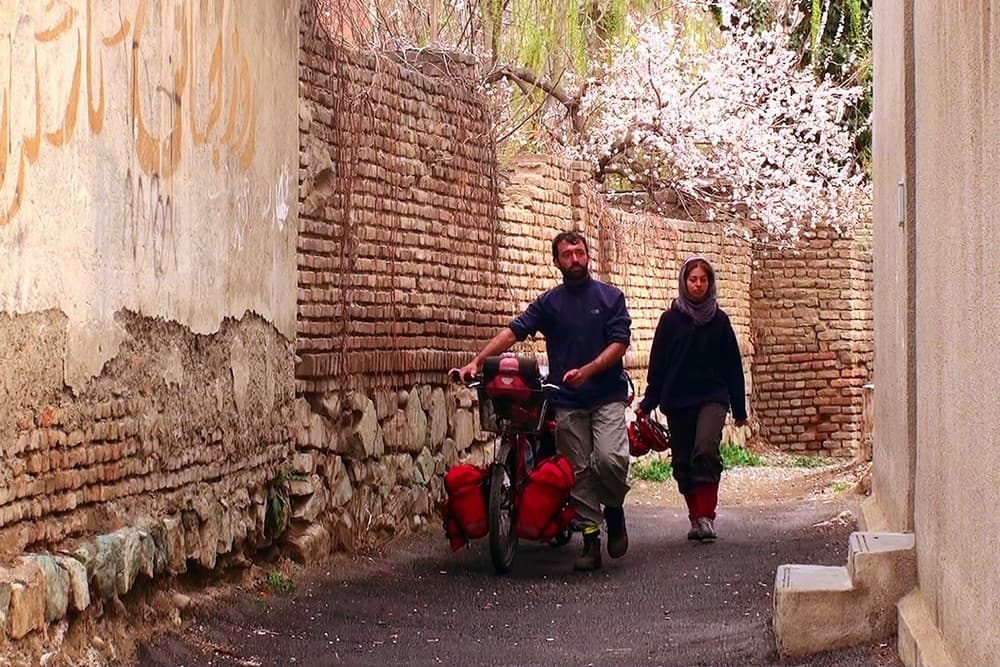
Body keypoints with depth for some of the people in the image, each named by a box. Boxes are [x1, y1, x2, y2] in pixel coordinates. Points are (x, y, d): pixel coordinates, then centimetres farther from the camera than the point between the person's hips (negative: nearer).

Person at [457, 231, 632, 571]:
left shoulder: (610, 297, 5)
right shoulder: (549, 302, 9)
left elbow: (620, 342, -3)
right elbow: (513, 331, -2)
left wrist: (586, 371, -17)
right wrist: (476, 361, -15)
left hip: (607, 394, -2)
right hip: (567, 400, 2)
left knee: (610, 458, -20)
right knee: (578, 470, 1)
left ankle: (614, 508, 8)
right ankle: (591, 539, 8)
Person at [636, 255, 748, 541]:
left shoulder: (719, 320, 6)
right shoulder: (671, 319, 4)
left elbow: (733, 366, 9)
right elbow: (657, 363, 5)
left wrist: (739, 408, 9)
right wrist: (648, 403, 1)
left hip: (712, 397, -2)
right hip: (677, 400, 2)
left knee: (706, 448, -23)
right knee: (683, 463, 4)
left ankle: (706, 516, -21)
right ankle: (696, 517, 16)